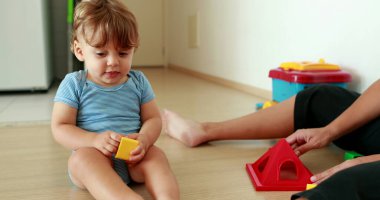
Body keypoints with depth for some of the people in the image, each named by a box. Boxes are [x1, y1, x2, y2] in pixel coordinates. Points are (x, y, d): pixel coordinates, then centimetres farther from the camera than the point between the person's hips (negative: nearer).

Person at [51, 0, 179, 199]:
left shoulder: (138, 81, 7)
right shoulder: (73, 84, 0)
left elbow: (153, 119, 5)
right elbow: (60, 128, -5)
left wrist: (144, 139, -19)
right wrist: (95, 140, -23)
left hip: (133, 159, 3)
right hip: (92, 155, -2)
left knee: (156, 154, -26)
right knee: (81, 158, -34)